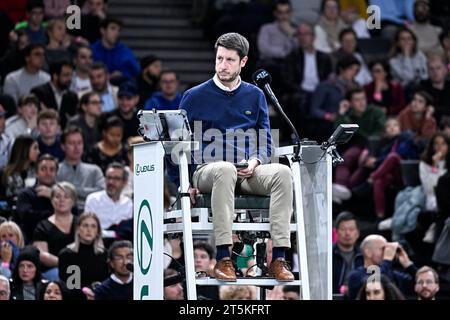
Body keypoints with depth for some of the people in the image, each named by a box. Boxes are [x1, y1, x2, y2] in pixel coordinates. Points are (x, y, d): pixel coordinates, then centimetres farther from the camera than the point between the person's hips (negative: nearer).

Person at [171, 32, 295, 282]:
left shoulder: (255, 96, 18)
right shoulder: (195, 97, 9)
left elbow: (265, 142, 17)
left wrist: (255, 162, -6)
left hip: (247, 171, 3)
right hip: (207, 170, -3)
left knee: (282, 172, -29)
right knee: (226, 169, -40)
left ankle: (278, 258, -34)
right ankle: (223, 259, -43)